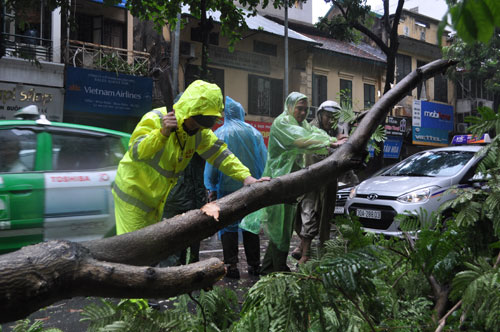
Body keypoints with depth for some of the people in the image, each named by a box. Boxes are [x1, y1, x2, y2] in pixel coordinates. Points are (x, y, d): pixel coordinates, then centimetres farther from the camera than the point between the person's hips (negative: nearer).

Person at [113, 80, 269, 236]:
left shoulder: (199, 131, -5)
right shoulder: (154, 119, -24)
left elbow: (220, 153, -4)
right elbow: (135, 152, -36)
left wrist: (246, 176, -16)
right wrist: (162, 133, -52)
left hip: (158, 198, 7)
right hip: (133, 192, -6)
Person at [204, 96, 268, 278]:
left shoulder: (220, 134, -3)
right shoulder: (254, 133, 4)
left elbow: (212, 163, -3)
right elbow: (264, 160, 5)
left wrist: (212, 188, 4)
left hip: (228, 187, -3)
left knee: (229, 226, 4)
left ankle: (231, 266, 3)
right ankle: (254, 265, 18)